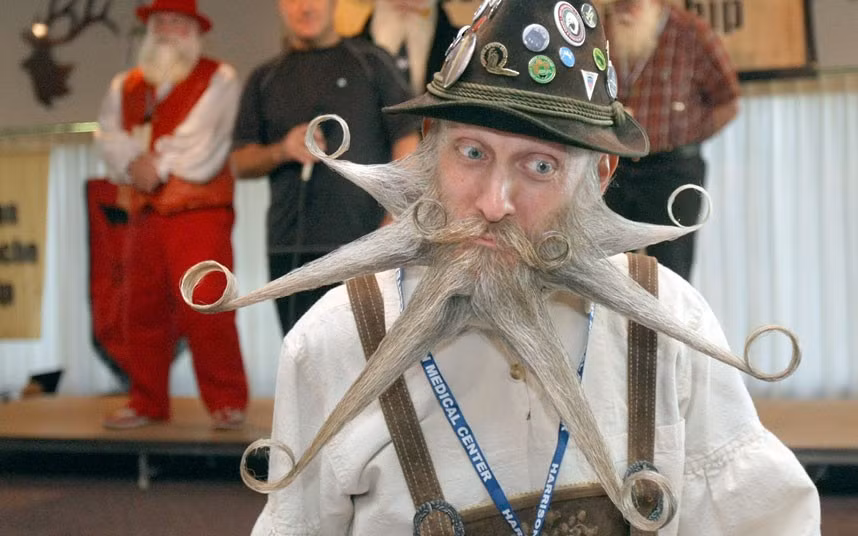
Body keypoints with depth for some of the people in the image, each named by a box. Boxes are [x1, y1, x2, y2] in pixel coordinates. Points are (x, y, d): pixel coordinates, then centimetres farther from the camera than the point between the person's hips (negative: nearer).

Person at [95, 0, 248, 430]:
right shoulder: (125, 86, 20)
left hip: (199, 213, -5)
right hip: (144, 216, 5)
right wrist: (133, 164, -11)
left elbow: (206, 141, -7)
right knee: (143, 311, 5)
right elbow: (109, 137, 9)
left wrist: (159, 166, -8)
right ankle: (147, 403, 16)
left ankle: (227, 402, -4)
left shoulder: (218, 79, 5)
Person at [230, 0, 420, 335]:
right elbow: (239, 163, 13)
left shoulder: (371, 62, 9)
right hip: (290, 249, 3)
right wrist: (282, 151, -8)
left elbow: (405, 140, 2)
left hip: (362, 242, -3)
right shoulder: (264, 80, 17)